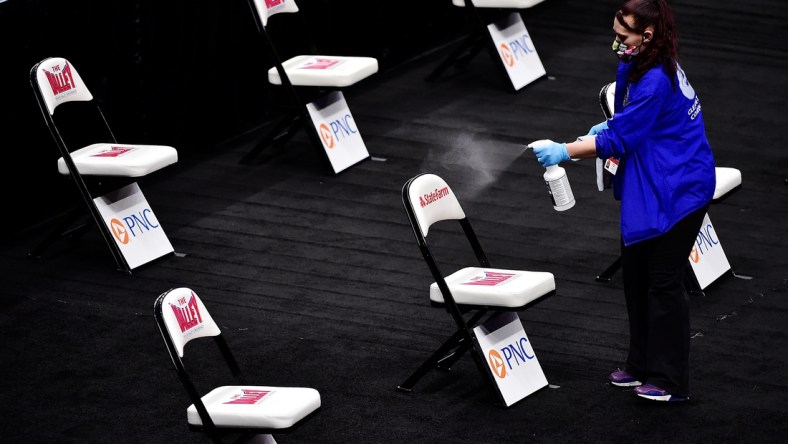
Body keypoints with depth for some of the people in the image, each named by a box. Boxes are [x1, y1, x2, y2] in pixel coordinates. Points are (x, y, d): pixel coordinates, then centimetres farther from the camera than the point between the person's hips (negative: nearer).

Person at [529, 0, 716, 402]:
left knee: (663, 282, -3)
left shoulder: (655, 81, -26)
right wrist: (610, 126, 5)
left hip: (676, 194, -10)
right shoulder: (634, 68, 4)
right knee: (635, 275, 15)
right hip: (646, 189, 10)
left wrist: (564, 151, -23)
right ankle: (642, 366, 27)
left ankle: (670, 382, 6)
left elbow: (619, 140, -24)